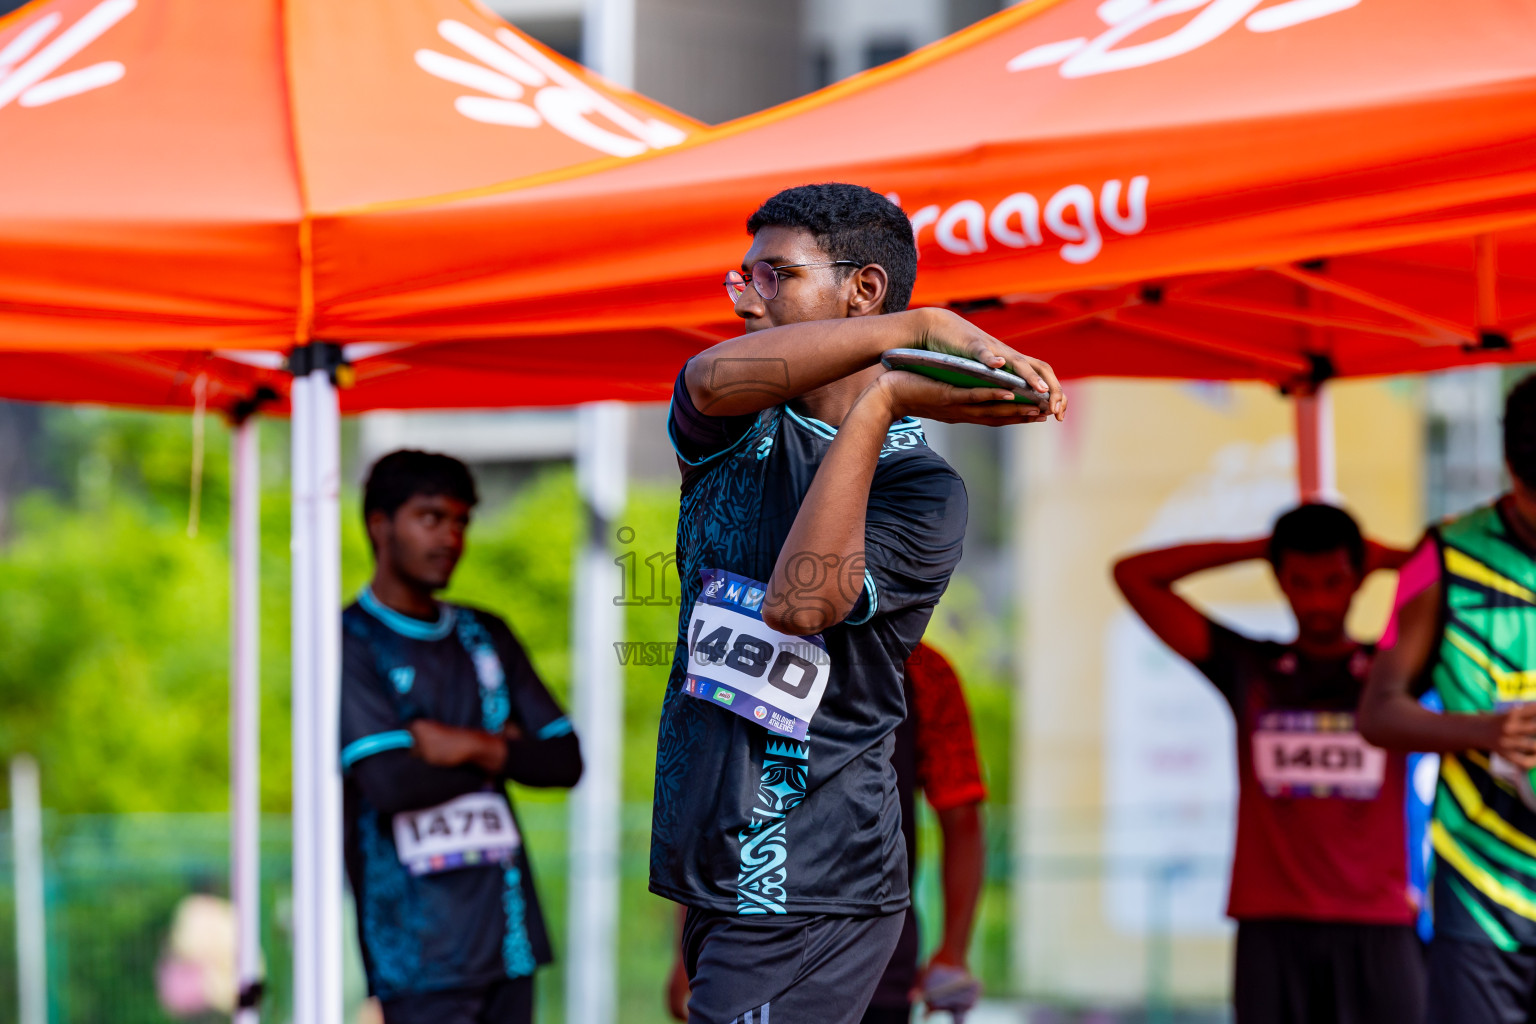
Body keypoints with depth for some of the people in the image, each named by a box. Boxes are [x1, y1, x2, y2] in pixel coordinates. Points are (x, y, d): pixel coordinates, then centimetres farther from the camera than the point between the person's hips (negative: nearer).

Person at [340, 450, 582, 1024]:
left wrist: (477, 749, -7)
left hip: (508, 934, 6)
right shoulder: (351, 645, -3)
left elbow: (565, 760, 11)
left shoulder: (485, 637, 17)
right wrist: (491, 750, -1)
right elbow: (388, 782, -16)